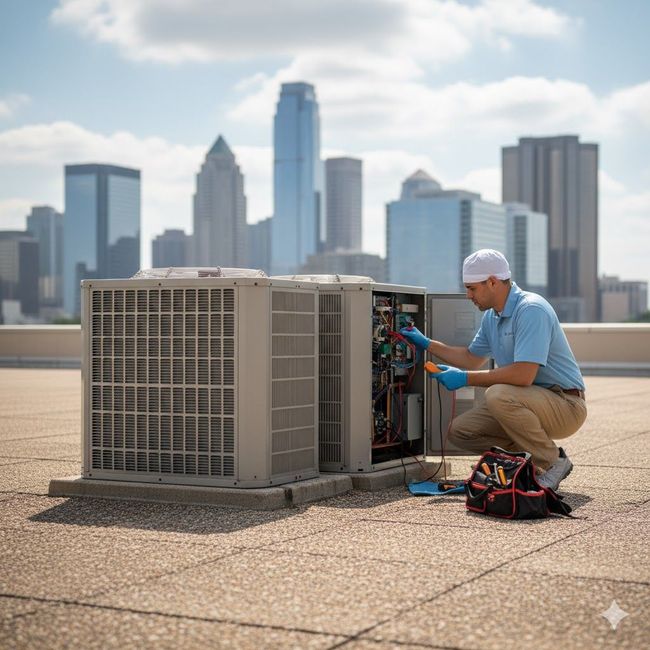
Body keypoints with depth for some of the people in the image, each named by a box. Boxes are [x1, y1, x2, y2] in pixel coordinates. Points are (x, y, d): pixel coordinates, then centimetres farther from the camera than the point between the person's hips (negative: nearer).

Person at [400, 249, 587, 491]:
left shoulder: (531, 310, -22)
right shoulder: (492, 316, 8)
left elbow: (523, 374, -31)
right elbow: (472, 358, 24)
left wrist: (466, 378, -24)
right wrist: (426, 344, 18)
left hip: (565, 405, -9)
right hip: (533, 402, 9)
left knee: (499, 394, -34)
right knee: (460, 431, -1)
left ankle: (554, 462, -14)